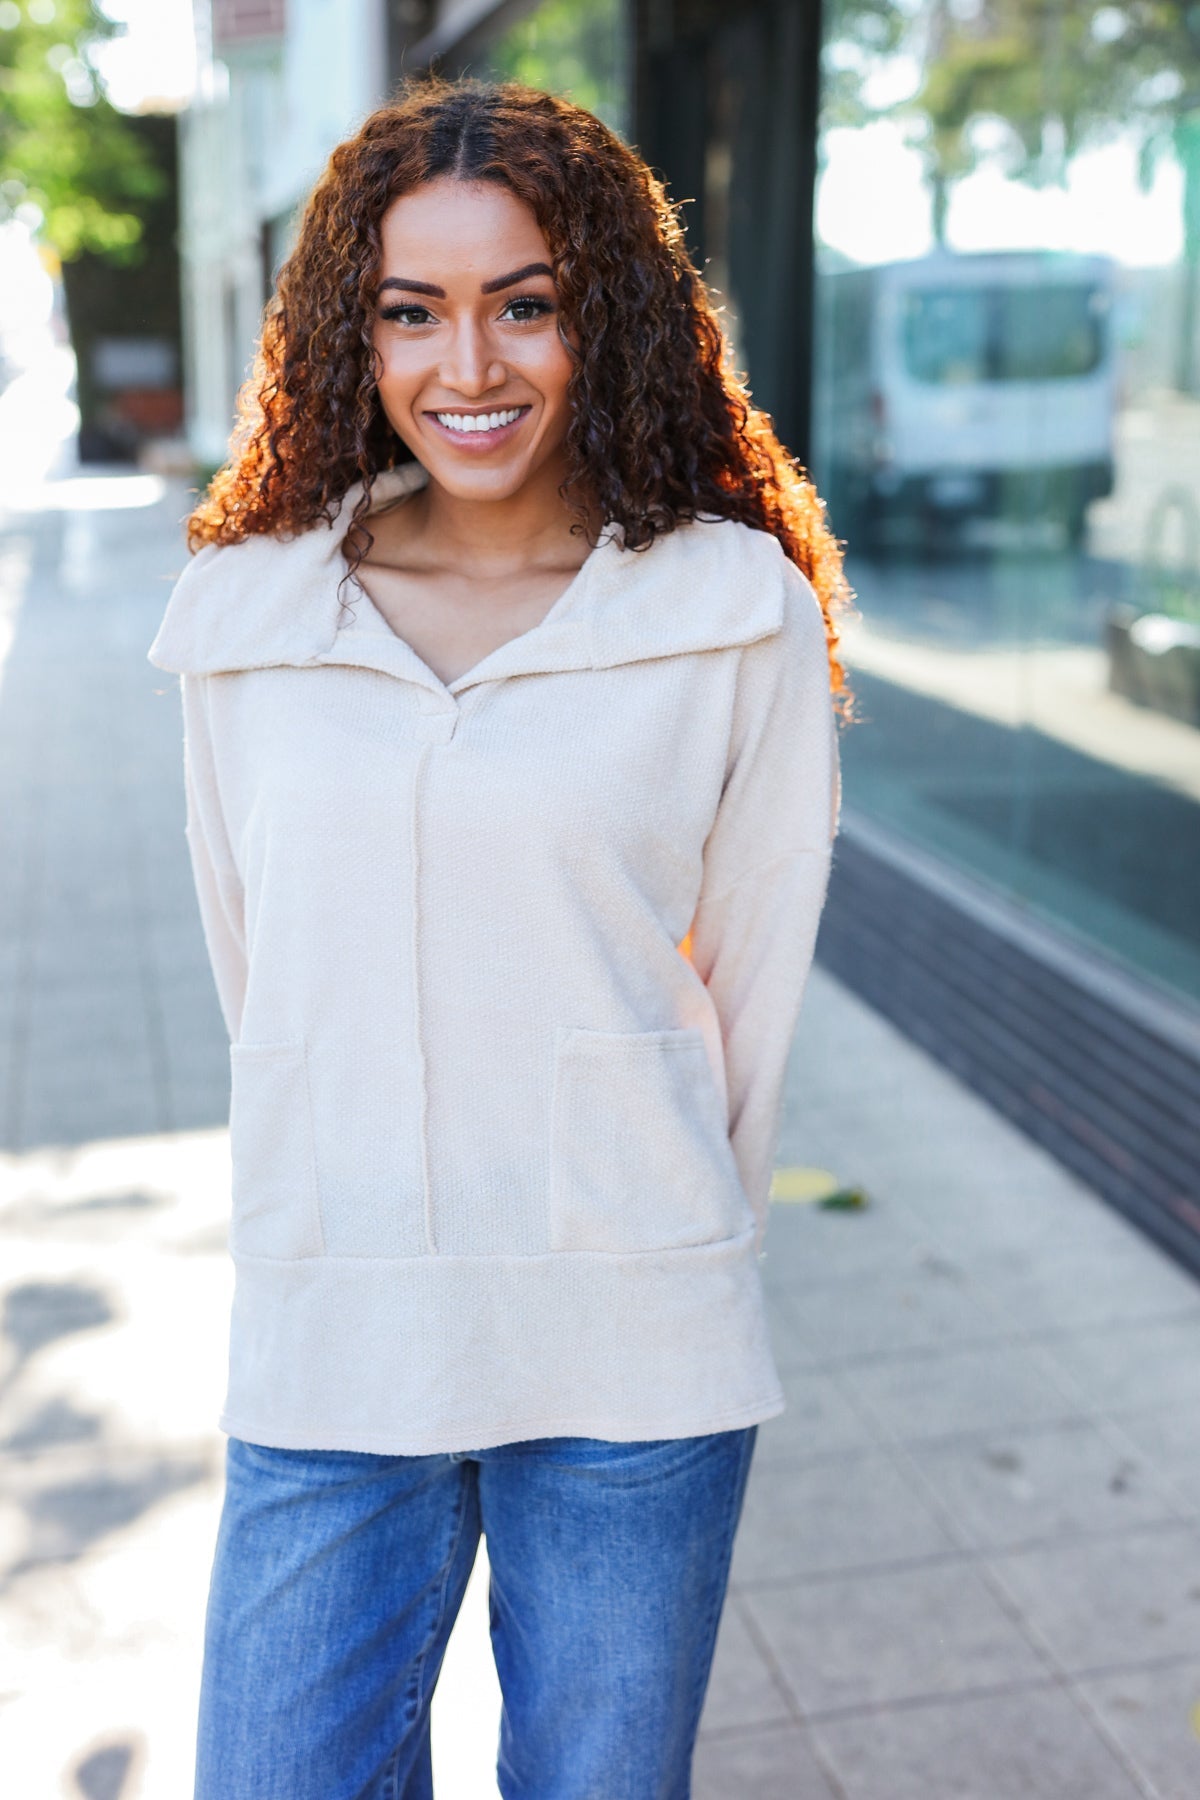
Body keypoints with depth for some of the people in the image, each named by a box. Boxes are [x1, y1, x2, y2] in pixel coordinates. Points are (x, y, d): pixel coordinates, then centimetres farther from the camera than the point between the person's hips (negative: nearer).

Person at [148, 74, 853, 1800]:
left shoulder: (742, 611, -5)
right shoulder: (243, 616, 1)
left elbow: (753, 978, 1)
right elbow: (253, 965, 9)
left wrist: (667, 1261, 7)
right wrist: (368, 1221, 12)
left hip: (635, 1373, -1)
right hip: (325, 1355, 2)